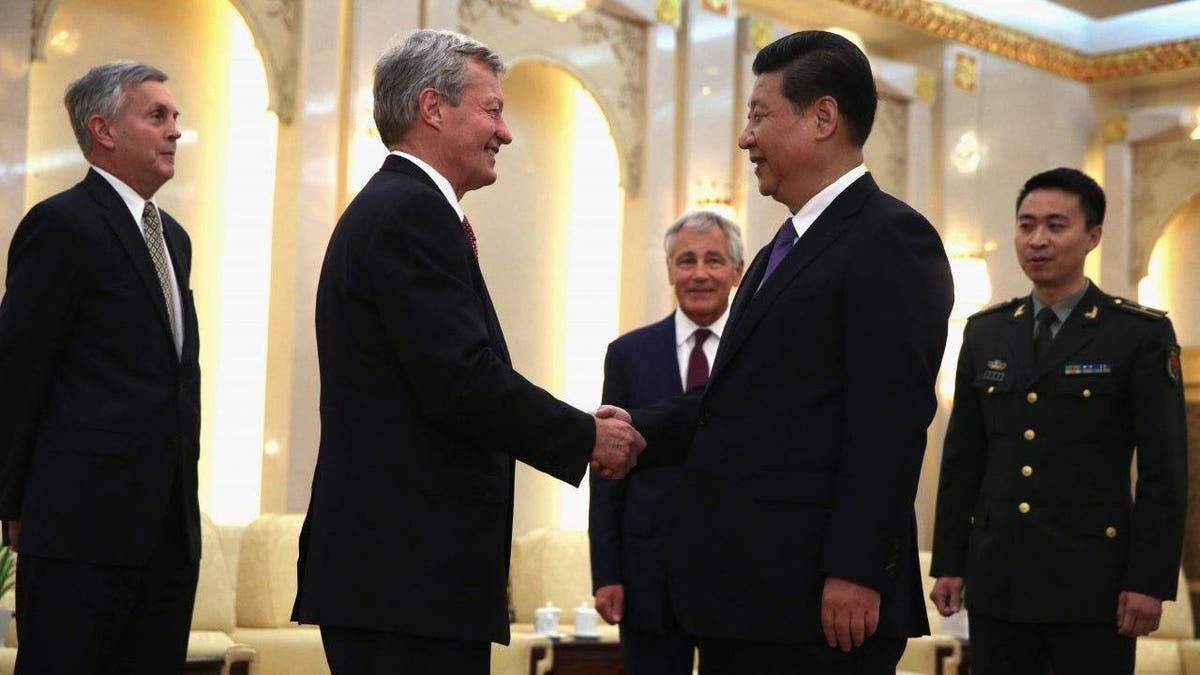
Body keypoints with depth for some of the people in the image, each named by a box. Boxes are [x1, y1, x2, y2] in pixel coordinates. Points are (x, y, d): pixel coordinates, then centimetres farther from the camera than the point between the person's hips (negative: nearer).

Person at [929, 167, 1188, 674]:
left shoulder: (1142, 334, -2)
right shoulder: (985, 333, 10)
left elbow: (1164, 471, -5)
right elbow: (961, 459, 11)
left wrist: (1151, 580, -10)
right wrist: (949, 562, 7)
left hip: (1092, 580, -3)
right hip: (997, 578, 4)